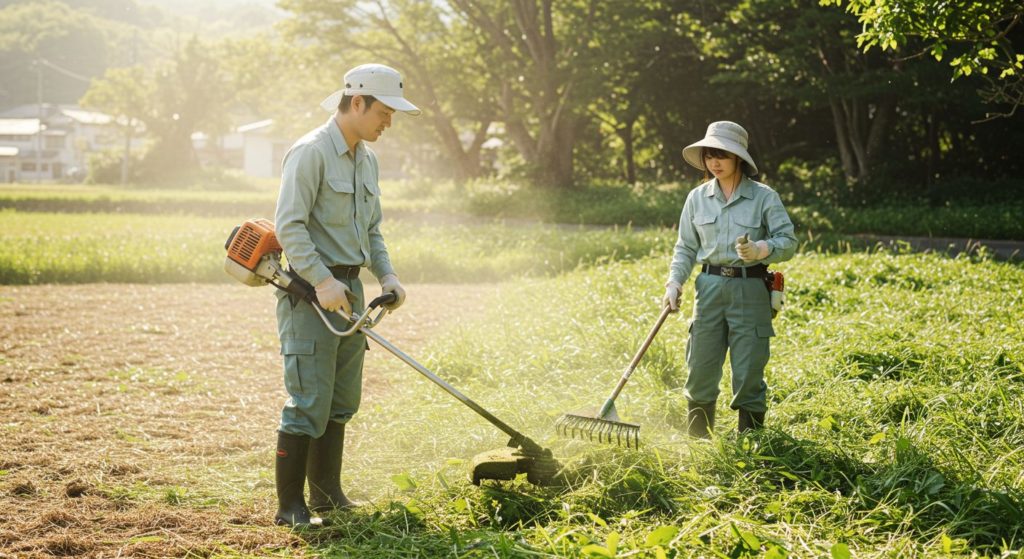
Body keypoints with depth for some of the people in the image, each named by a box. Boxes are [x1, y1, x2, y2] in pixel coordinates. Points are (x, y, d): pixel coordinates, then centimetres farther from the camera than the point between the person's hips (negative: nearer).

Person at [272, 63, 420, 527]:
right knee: (308, 403, -8)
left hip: (348, 289, 9)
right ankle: (290, 505, -1)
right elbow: (289, 225, -20)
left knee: (342, 401, 13)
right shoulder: (310, 152, -14)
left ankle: (327, 494, 24)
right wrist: (322, 281, -25)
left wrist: (386, 275, 6)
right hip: (311, 290, -9)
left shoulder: (367, 159, 15)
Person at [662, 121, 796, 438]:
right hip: (710, 288, 3)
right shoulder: (697, 198, 7)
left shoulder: (764, 197, -4)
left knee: (748, 372, 0)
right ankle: (697, 443, 17)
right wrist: (674, 282, -3)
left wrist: (761, 250, -24)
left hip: (750, 290, -3)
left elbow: (788, 242, -5)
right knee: (700, 369, 4)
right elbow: (686, 248, 11)